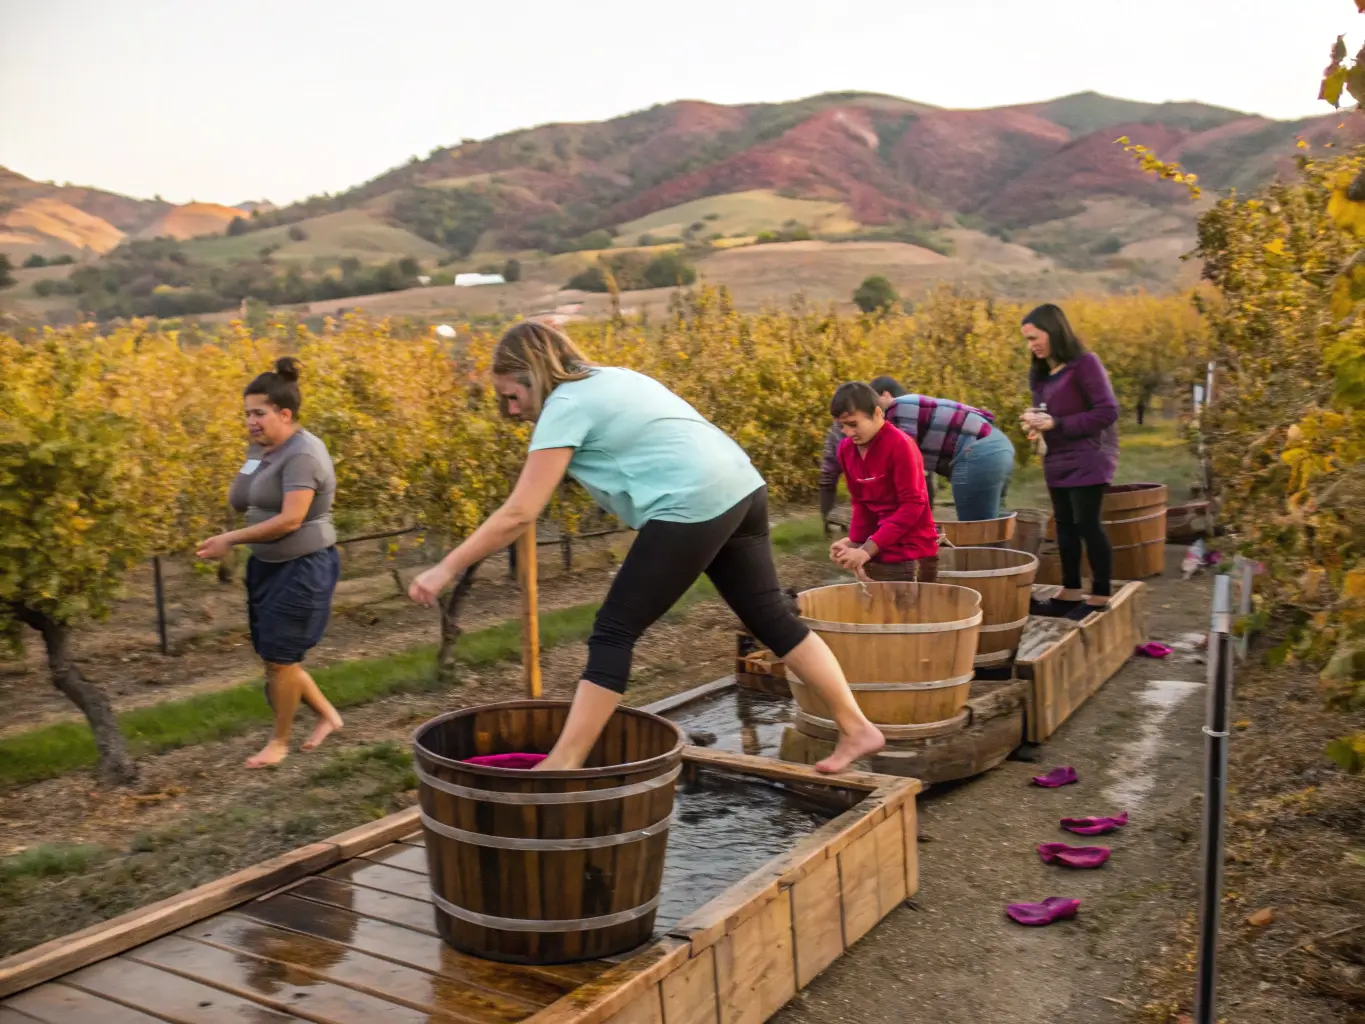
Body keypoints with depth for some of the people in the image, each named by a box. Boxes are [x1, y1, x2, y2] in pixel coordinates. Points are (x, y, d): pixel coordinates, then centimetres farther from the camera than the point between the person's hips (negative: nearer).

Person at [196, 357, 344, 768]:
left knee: (280, 657, 0)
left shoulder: (302, 454, -21)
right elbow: (238, 501, 16)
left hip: (303, 569, -9)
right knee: (274, 655, 14)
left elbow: (290, 520, -27)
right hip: (268, 565, 9)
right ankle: (328, 715, 32)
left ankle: (279, 741, 19)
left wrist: (231, 539, -20)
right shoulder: (260, 446, 7)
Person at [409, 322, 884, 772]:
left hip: (694, 507, -9)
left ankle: (562, 766, 2)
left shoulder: (565, 408, -5)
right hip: (741, 487, 9)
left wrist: (446, 569, -4)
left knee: (613, 632, -3)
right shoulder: (611, 378, 21)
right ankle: (856, 728, 23)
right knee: (771, 617, 17)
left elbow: (518, 514, -10)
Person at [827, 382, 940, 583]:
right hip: (877, 554, 7)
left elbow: (913, 505, -19)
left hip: (910, 557, -7)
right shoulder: (846, 450, 4)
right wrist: (854, 543, -5)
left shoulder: (899, 445, -17)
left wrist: (868, 549, -21)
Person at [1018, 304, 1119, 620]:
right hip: (1057, 461, 8)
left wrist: (1056, 424, -20)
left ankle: (1100, 597, 5)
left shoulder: (1085, 363, -13)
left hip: (1088, 459, -8)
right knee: (1064, 525, 11)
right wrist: (1035, 420, -3)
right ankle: (1071, 593, 20)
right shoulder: (1040, 374, 9)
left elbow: (1107, 412, -17)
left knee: (1086, 524, -5)